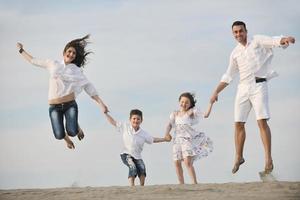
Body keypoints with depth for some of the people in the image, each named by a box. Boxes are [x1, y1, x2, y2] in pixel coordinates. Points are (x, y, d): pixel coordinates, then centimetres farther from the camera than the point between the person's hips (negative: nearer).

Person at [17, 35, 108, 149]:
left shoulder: (76, 71, 9)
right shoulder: (53, 64, 11)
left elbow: (88, 87, 9)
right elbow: (33, 61, 22)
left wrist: (101, 103, 3)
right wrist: (21, 51, 28)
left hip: (70, 105, -1)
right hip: (54, 107, 1)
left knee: (72, 132, -21)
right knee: (59, 135, -16)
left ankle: (77, 127, 21)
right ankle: (67, 139, 26)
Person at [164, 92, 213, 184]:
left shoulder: (192, 112, 1)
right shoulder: (175, 114, 13)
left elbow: (205, 115, -4)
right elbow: (169, 125, 7)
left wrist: (211, 103, -12)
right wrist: (167, 133, -11)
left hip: (188, 140, -5)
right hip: (177, 140, 5)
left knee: (188, 162, -19)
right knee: (177, 163, 4)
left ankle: (195, 183, -20)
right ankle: (181, 184, 14)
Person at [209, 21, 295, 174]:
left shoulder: (258, 41, 4)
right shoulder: (235, 53, 17)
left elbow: (275, 41, -14)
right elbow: (228, 76, 24)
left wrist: (285, 40, -36)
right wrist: (216, 92, 18)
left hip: (258, 85, -5)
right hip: (243, 88, 5)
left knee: (262, 121, -16)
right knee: (238, 124, 4)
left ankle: (268, 158, -18)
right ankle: (239, 157, 18)